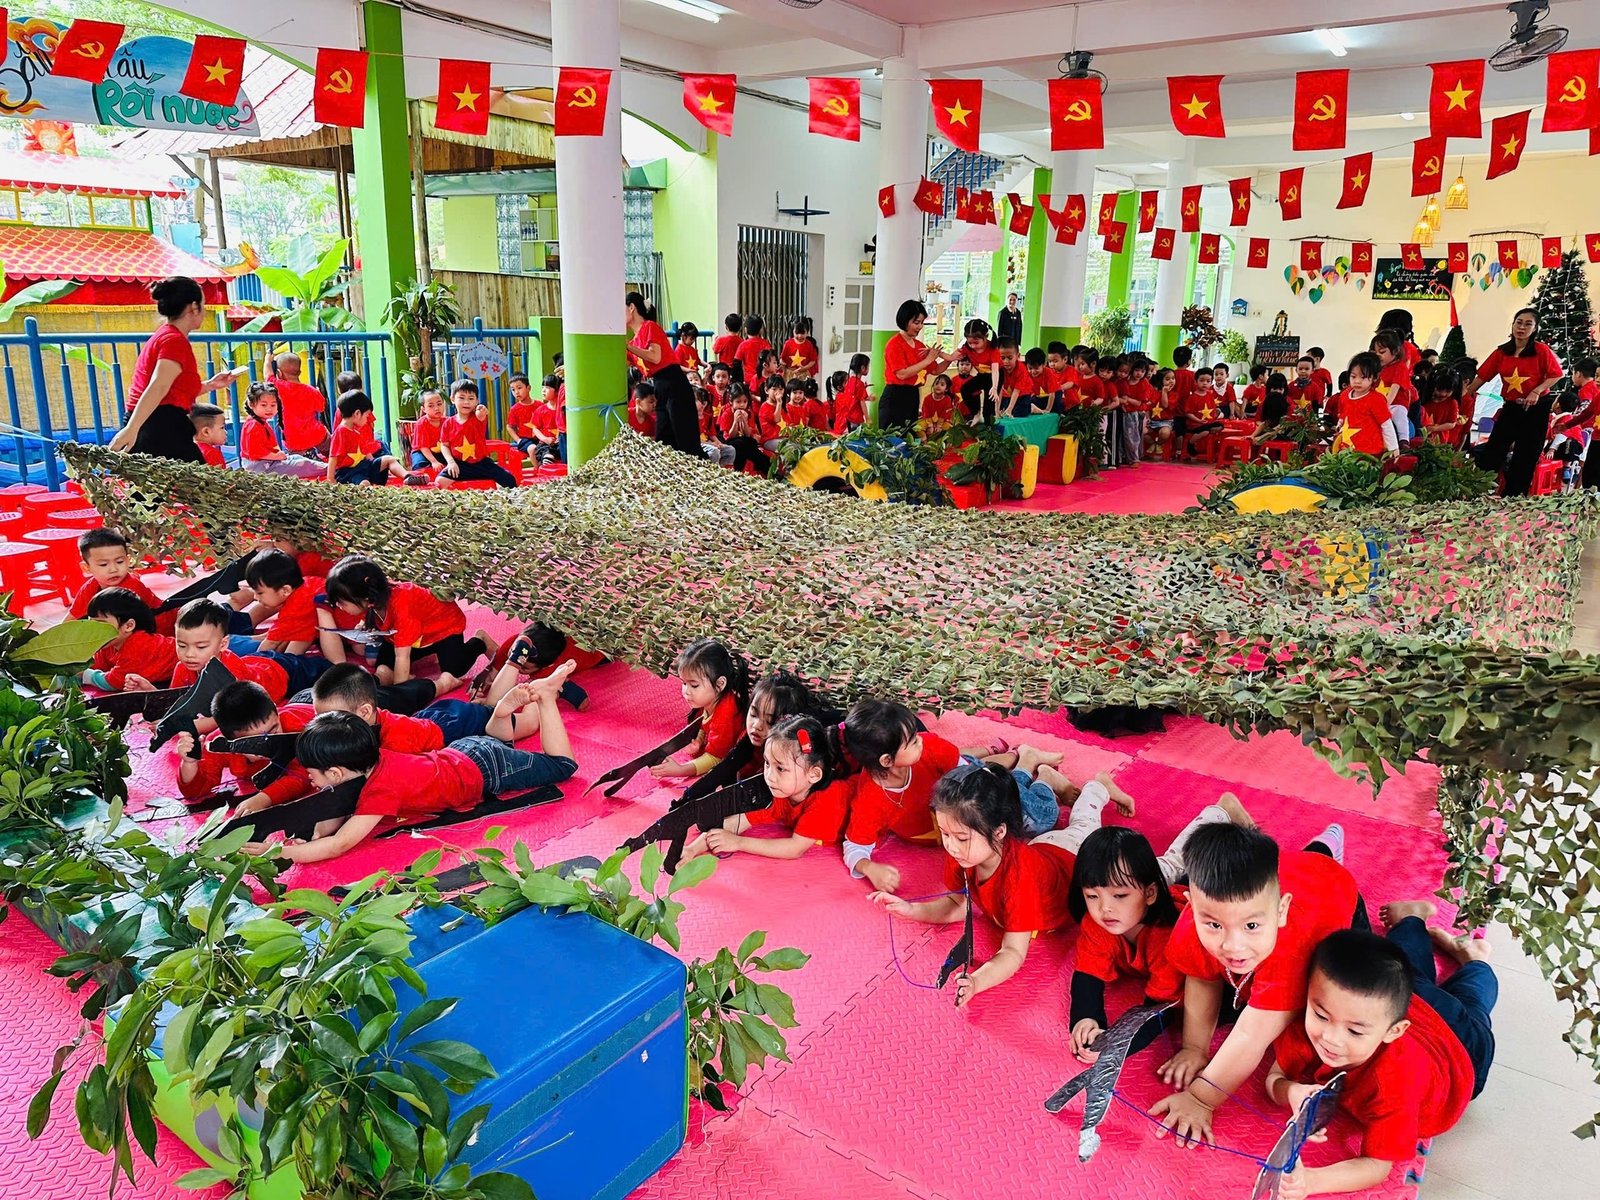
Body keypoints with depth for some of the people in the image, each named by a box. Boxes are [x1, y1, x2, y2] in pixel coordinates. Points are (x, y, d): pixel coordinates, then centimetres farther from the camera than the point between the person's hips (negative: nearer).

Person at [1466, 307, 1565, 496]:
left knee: (1525, 458, 2)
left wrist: (1537, 391, -18)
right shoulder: (1501, 352, 1)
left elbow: (1556, 375, -6)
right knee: (1491, 452, -1)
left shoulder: (1541, 350, -8)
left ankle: (1513, 498, 10)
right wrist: (1464, 396, 5)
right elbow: (1482, 376, 5)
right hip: (1510, 407, 3)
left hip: (1536, 408, -3)